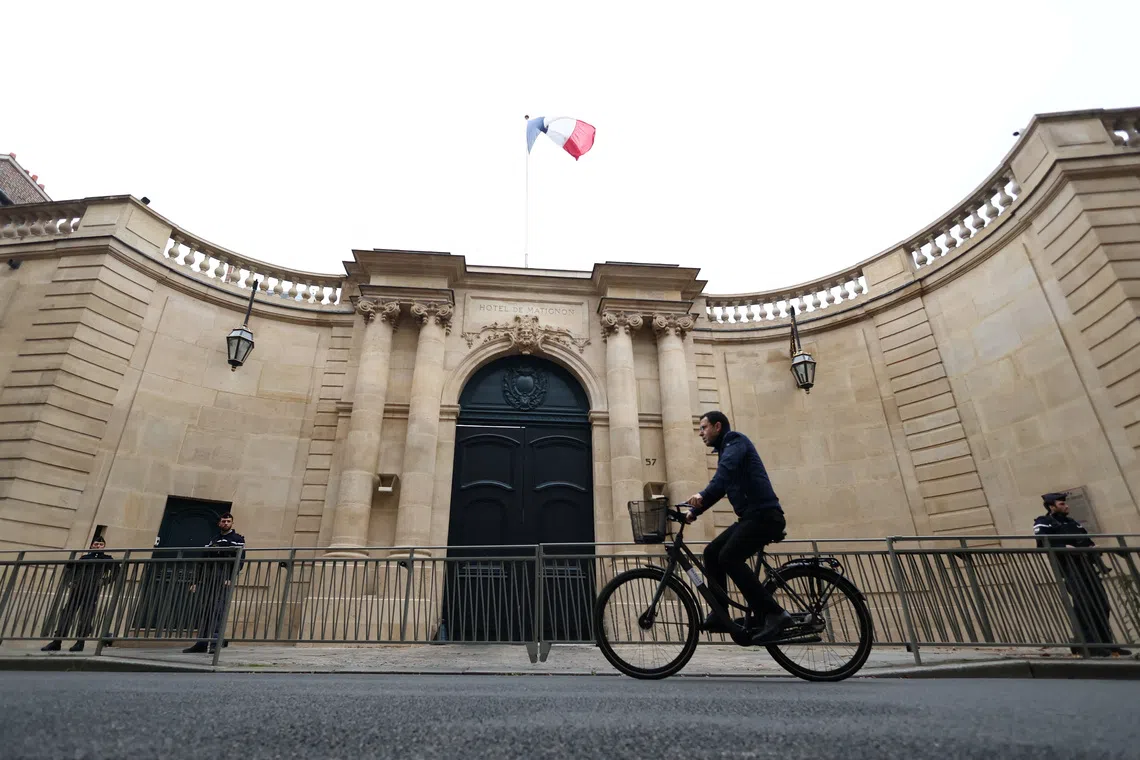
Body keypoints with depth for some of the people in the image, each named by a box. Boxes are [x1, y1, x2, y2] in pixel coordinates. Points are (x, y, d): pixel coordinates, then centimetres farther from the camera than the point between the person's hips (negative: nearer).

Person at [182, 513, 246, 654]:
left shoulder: (238, 539, 4)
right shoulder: (213, 540, 20)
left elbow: (239, 560, -5)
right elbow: (203, 562, 21)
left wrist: (230, 578, -17)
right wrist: (196, 582, 14)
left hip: (224, 580, -5)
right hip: (209, 580, 5)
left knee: (218, 609, -12)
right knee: (205, 610, 5)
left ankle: (215, 642, -13)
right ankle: (202, 642, 10)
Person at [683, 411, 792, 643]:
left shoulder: (735, 440, -5)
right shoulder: (726, 450, 24)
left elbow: (726, 471, -25)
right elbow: (720, 488, 25)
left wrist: (703, 495, -38)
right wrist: (694, 512, 15)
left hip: (763, 515, -10)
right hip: (751, 516, 10)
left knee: (729, 558, -21)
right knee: (711, 553, 5)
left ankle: (774, 614, -16)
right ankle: (720, 615, 10)